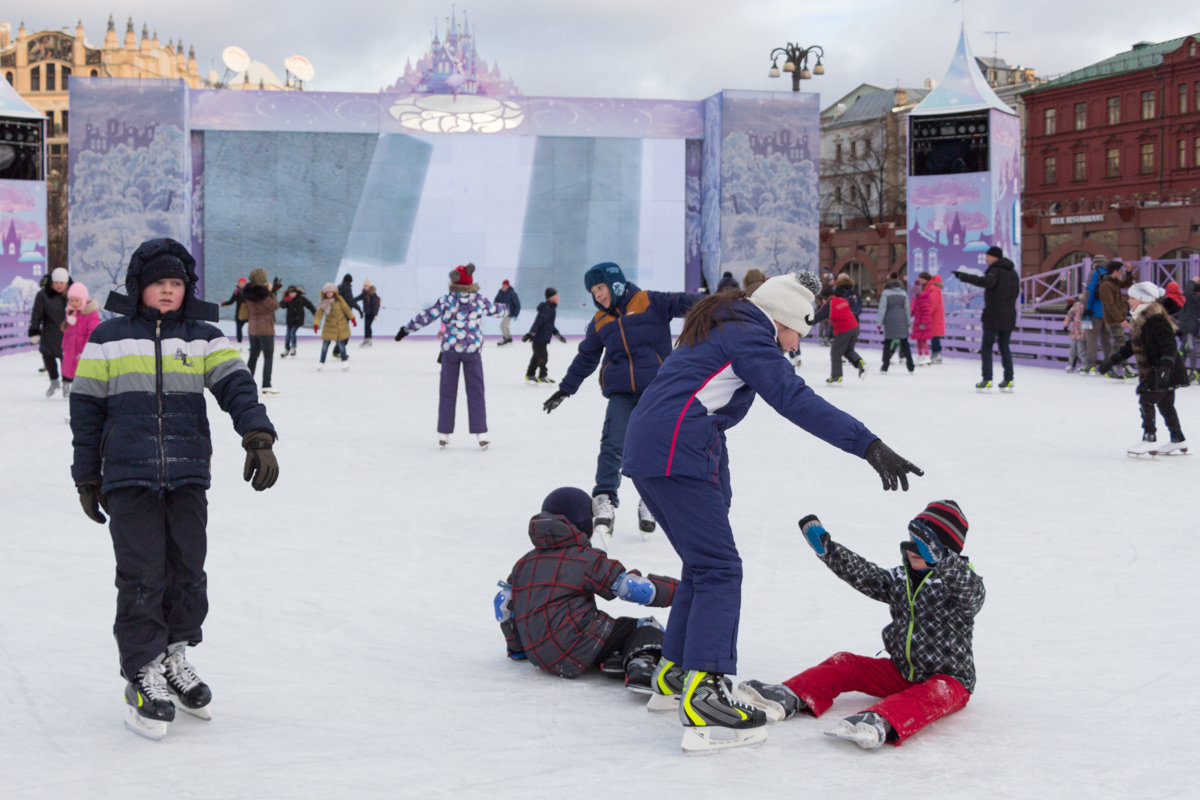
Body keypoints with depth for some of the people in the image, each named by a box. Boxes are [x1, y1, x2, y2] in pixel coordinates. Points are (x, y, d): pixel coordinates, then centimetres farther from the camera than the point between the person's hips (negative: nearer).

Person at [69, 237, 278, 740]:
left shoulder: (204, 337, 9)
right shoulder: (109, 338, 5)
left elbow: (235, 385, -4)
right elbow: (86, 408, 7)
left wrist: (257, 436, -21)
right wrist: (87, 477, 6)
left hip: (189, 477, 2)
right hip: (128, 478, -2)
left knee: (187, 571, 8)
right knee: (141, 577, -5)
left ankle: (176, 659, 27)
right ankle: (143, 677, 6)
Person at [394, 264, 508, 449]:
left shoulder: (446, 300, -6)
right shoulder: (479, 301, 0)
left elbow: (426, 316, -5)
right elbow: (496, 310, 18)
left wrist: (406, 329, 6)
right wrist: (506, 309, 41)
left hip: (450, 350, 0)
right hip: (472, 350, 0)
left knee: (447, 392, 9)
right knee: (475, 392, 6)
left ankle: (443, 435, 12)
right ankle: (481, 434, 2)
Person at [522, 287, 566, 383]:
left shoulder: (551, 308, 16)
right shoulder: (546, 309, -18)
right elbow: (538, 321, -24)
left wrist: (557, 335, 27)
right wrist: (531, 333, -29)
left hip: (543, 338, 10)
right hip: (539, 338, -10)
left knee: (537, 356, 17)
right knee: (543, 357, -8)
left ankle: (530, 375, 26)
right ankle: (541, 376, -4)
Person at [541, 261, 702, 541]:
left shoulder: (650, 302, 0)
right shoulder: (599, 322, 15)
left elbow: (679, 302, -13)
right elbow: (585, 358, 25)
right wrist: (565, 390, 28)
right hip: (620, 392, 3)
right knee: (613, 445, -14)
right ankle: (604, 500, -17)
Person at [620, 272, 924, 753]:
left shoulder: (722, 327, 25)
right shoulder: (748, 337, -6)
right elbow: (796, 400, -20)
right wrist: (868, 445, -27)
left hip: (644, 448, 10)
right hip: (677, 453, -10)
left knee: (703, 563, 20)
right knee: (719, 567, -12)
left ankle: (675, 671, 27)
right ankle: (702, 697, -23)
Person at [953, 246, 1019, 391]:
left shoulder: (995, 271, -12)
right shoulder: (1013, 273, 14)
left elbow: (986, 281, -33)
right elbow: (1016, 292, 20)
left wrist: (964, 276, -36)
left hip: (993, 317, -7)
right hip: (1009, 317, 7)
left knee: (986, 347, 0)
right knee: (1004, 347, 14)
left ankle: (987, 380, -5)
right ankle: (1008, 380, 11)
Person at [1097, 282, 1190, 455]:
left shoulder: (1155, 319, -20)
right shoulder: (1141, 319, 12)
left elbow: (1169, 345, -26)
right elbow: (1131, 346, 20)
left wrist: (1165, 367, -36)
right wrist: (1111, 361, 18)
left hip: (1166, 370, -10)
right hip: (1153, 370, 10)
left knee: (1147, 400, -11)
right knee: (1165, 404, 16)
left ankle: (1149, 439, -8)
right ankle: (1178, 440, 26)